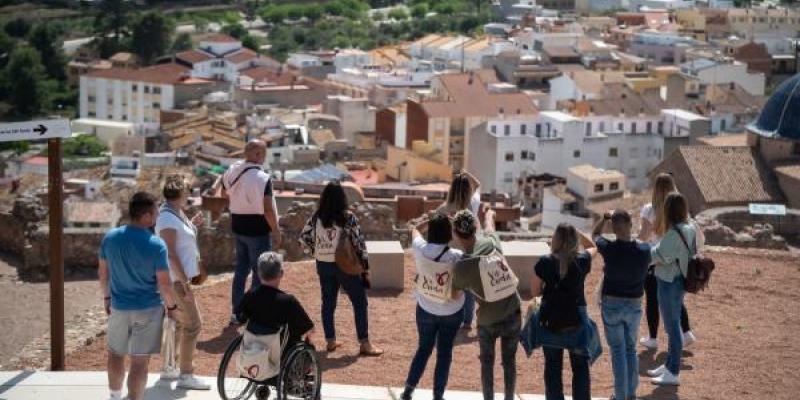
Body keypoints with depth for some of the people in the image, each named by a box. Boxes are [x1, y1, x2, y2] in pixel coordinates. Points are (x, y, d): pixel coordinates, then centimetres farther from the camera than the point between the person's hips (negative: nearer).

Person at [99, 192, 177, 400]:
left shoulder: (110, 237, -5)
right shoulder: (156, 244, -19)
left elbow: (102, 271, 6)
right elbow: (163, 282, -16)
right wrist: (171, 306, 0)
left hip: (119, 307, 5)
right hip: (148, 309, -4)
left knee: (115, 354, 23)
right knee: (139, 361, 1)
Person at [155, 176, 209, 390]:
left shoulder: (176, 213, 8)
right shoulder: (167, 218, -21)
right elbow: (170, 253, -24)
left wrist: (192, 225, 9)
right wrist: (184, 282, -24)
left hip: (179, 278, 10)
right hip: (176, 280, -10)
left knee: (177, 323, 18)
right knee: (192, 325, -7)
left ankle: (168, 368, 28)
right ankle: (186, 376, -3)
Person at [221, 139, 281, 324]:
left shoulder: (232, 171, 1)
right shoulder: (262, 178, -22)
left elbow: (224, 193, 18)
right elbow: (268, 210, -22)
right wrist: (276, 231, -11)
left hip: (238, 227, 7)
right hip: (257, 230, -7)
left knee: (241, 268, 18)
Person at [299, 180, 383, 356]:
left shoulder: (316, 217, -4)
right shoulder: (348, 218, -15)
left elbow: (304, 238, 2)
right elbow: (359, 243, -12)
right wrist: (365, 268, -4)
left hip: (323, 265, 4)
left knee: (328, 303, 16)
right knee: (360, 302, 6)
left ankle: (330, 341, 21)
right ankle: (365, 344, 5)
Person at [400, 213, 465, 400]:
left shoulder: (420, 249, -18)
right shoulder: (457, 257, -24)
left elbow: (415, 229, 7)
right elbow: (456, 294, -20)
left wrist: (433, 221, 4)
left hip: (426, 310, 2)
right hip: (451, 312, -2)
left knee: (424, 348, 20)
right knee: (444, 353, 13)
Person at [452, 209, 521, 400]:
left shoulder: (462, 267, -22)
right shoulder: (492, 243, -13)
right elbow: (489, 227, 12)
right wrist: (489, 215, 34)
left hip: (488, 320, -3)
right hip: (512, 314, 3)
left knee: (487, 362, 19)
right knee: (509, 361, 18)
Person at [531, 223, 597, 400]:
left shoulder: (545, 263, -13)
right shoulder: (582, 261, -10)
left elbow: (535, 291, -3)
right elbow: (593, 247, 13)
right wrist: (576, 231, 5)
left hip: (550, 320, 0)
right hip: (576, 319, 0)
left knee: (552, 366, 13)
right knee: (581, 366, 13)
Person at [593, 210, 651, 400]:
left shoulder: (609, 249, -19)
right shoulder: (644, 250, -13)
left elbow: (595, 234, 3)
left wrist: (605, 217, 5)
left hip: (612, 304, -2)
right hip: (634, 305, 2)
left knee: (618, 351, 6)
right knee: (631, 349, 18)